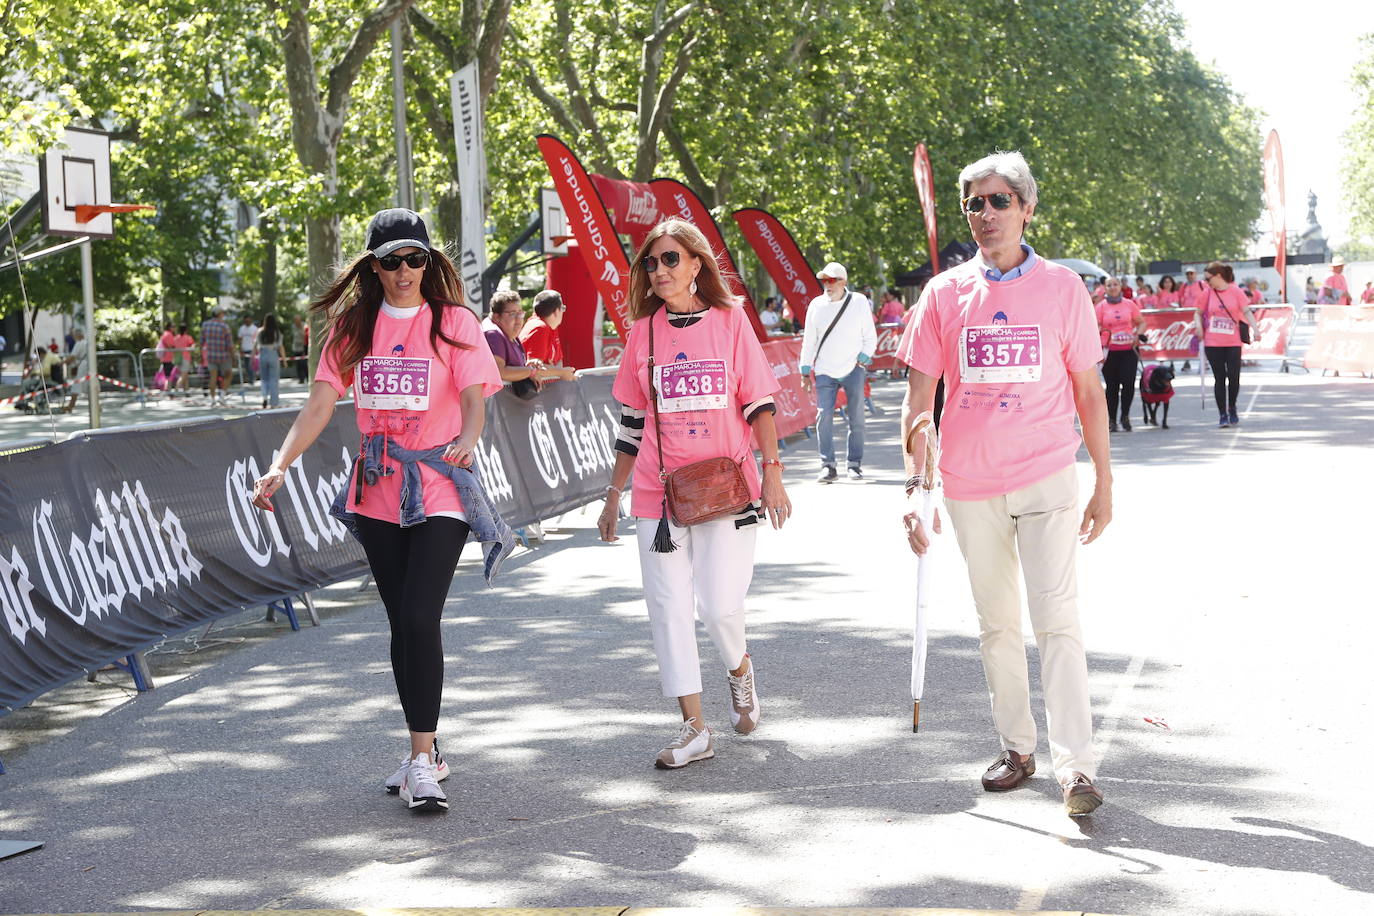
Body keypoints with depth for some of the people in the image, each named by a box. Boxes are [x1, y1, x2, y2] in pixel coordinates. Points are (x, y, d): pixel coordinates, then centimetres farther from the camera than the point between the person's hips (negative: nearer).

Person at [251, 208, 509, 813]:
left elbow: (474, 397, -14)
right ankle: (426, 755, 22)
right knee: (402, 623, 10)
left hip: (439, 490, -4)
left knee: (420, 617, -16)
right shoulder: (353, 327, 7)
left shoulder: (453, 322, -1)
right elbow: (320, 404, 1)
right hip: (377, 493, 4)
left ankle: (422, 759, -11)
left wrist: (469, 437, -36)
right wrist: (280, 465, -13)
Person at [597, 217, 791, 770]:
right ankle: (694, 728, 6)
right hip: (659, 491, 2)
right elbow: (632, 420, 14)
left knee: (721, 604, -9)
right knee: (669, 607, -2)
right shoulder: (643, 331, 8)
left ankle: (739, 669, 26)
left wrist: (771, 472, -6)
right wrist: (614, 495, 14)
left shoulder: (730, 320, 2)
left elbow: (759, 402, 3)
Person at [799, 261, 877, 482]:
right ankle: (827, 466, -6)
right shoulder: (816, 305, 4)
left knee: (856, 418, 2)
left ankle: (854, 464, 12)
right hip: (825, 372, 1)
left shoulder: (859, 302, 0)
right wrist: (805, 371, 8)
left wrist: (863, 359, -6)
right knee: (823, 416, -10)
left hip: (853, 369, -1)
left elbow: (870, 337, 6)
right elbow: (809, 340, 10)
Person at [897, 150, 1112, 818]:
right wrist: (913, 486, -4)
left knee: (1056, 617, -10)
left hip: (1047, 478, -3)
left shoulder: (1062, 286, 0)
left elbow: (1089, 392, 5)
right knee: (996, 623, 12)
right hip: (970, 482, 3)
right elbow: (918, 398, 4)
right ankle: (1017, 748, 24)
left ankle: (1075, 765, -9)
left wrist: (1104, 484, 5)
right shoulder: (945, 293, 4)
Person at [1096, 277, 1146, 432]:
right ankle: (1111, 419, 11)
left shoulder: (1130, 304, 7)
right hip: (1110, 351, -1)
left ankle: (1125, 416, 11)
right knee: (1112, 385, 3)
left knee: (1128, 383, -7)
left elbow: (1141, 323, 14)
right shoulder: (1101, 306, 3)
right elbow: (1096, 328, -2)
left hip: (1128, 349, 1)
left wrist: (1137, 335, -7)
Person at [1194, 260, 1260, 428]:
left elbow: (1246, 311, -3)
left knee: (1234, 377, -5)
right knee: (1220, 379, 3)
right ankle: (1223, 416, 8)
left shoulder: (1235, 292, -1)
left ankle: (1232, 409, 20)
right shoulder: (1208, 293, 5)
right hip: (1213, 344, 2)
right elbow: (1198, 313, 14)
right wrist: (1198, 325, -6)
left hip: (1233, 343, -1)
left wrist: (1255, 327, -18)